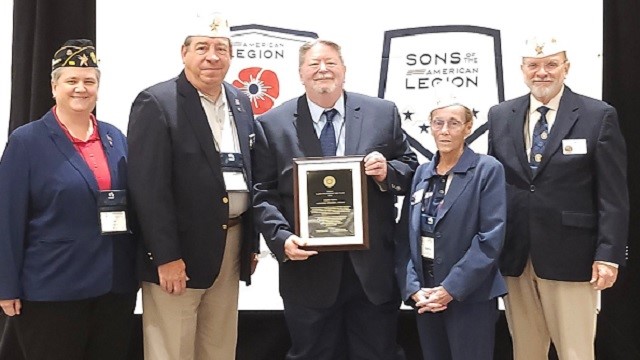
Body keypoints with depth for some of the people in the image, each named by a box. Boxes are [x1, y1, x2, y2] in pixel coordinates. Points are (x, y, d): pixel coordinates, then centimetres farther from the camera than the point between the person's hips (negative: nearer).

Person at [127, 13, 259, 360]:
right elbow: (149, 188, -16)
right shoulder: (155, 103, -11)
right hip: (179, 249, -6)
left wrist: (252, 242, 13)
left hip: (231, 243, 7)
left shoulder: (241, 103, 10)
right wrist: (166, 256, -18)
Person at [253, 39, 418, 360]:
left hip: (374, 267, 1)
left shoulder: (383, 113, 5)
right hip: (308, 268, -1)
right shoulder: (273, 124, 2)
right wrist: (282, 238, -15)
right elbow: (264, 195, 0)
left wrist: (387, 172, -13)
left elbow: (410, 167, 9)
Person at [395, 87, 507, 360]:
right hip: (426, 298, 5)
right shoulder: (422, 172, 10)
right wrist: (413, 288, -6)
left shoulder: (488, 170, -4)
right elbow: (405, 237, 7)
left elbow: (491, 237, -12)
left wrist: (451, 288, -16)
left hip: (470, 297, -5)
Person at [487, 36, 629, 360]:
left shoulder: (599, 116, -2)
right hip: (513, 257, 3)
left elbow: (613, 195, -4)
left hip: (569, 257, -3)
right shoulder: (500, 116, 8)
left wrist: (608, 255, -10)